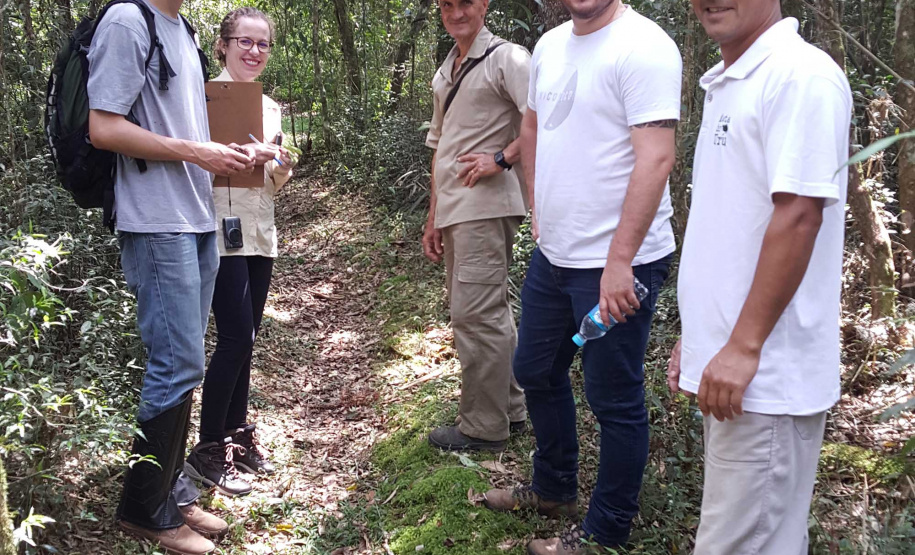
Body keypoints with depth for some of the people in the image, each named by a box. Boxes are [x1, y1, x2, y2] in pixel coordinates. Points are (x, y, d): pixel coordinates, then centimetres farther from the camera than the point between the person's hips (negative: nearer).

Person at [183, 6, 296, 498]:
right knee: (236, 337, -10)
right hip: (222, 230, -7)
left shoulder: (270, 107, 15)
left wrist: (281, 169, -3)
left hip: (260, 233, 7)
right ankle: (208, 449, 2)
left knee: (245, 338, 10)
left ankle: (236, 433, 22)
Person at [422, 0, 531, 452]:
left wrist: (502, 158, -18)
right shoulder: (444, 75, 20)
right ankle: (510, 409, 26)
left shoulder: (505, 58, -7)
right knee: (491, 312, 15)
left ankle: (483, 428, 3)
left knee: (476, 315, -8)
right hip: (454, 211, 9)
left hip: (486, 208, -9)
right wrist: (434, 218, 21)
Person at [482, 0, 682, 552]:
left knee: (614, 400, 4)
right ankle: (555, 489, 43)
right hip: (553, 254, 9)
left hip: (617, 264, -9)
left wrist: (619, 260, -26)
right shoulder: (550, 46, 9)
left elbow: (656, 158, -23)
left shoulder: (643, 47, -16)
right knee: (536, 371, 21)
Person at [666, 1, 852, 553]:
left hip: (765, 375, -9)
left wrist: (744, 347, -20)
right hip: (723, 360, 9)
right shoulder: (726, 84, 15)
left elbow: (798, 215, -20)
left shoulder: (800, 75, -14)